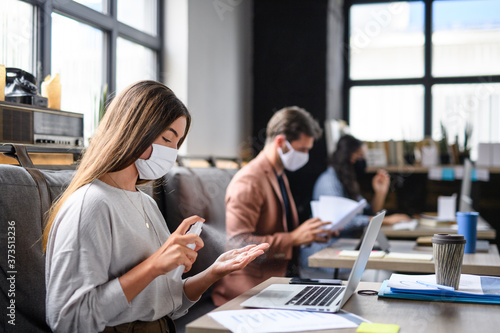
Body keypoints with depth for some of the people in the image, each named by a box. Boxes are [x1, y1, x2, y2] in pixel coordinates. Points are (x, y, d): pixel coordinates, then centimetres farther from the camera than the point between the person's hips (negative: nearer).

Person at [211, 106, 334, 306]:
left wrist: (309, 233, 10)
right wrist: (293, 238, -22)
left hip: (283, 273, 9)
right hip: (253, 282, -9)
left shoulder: (280, 176, 19)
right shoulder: (249, 181, -13)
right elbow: (238, 243, -21)